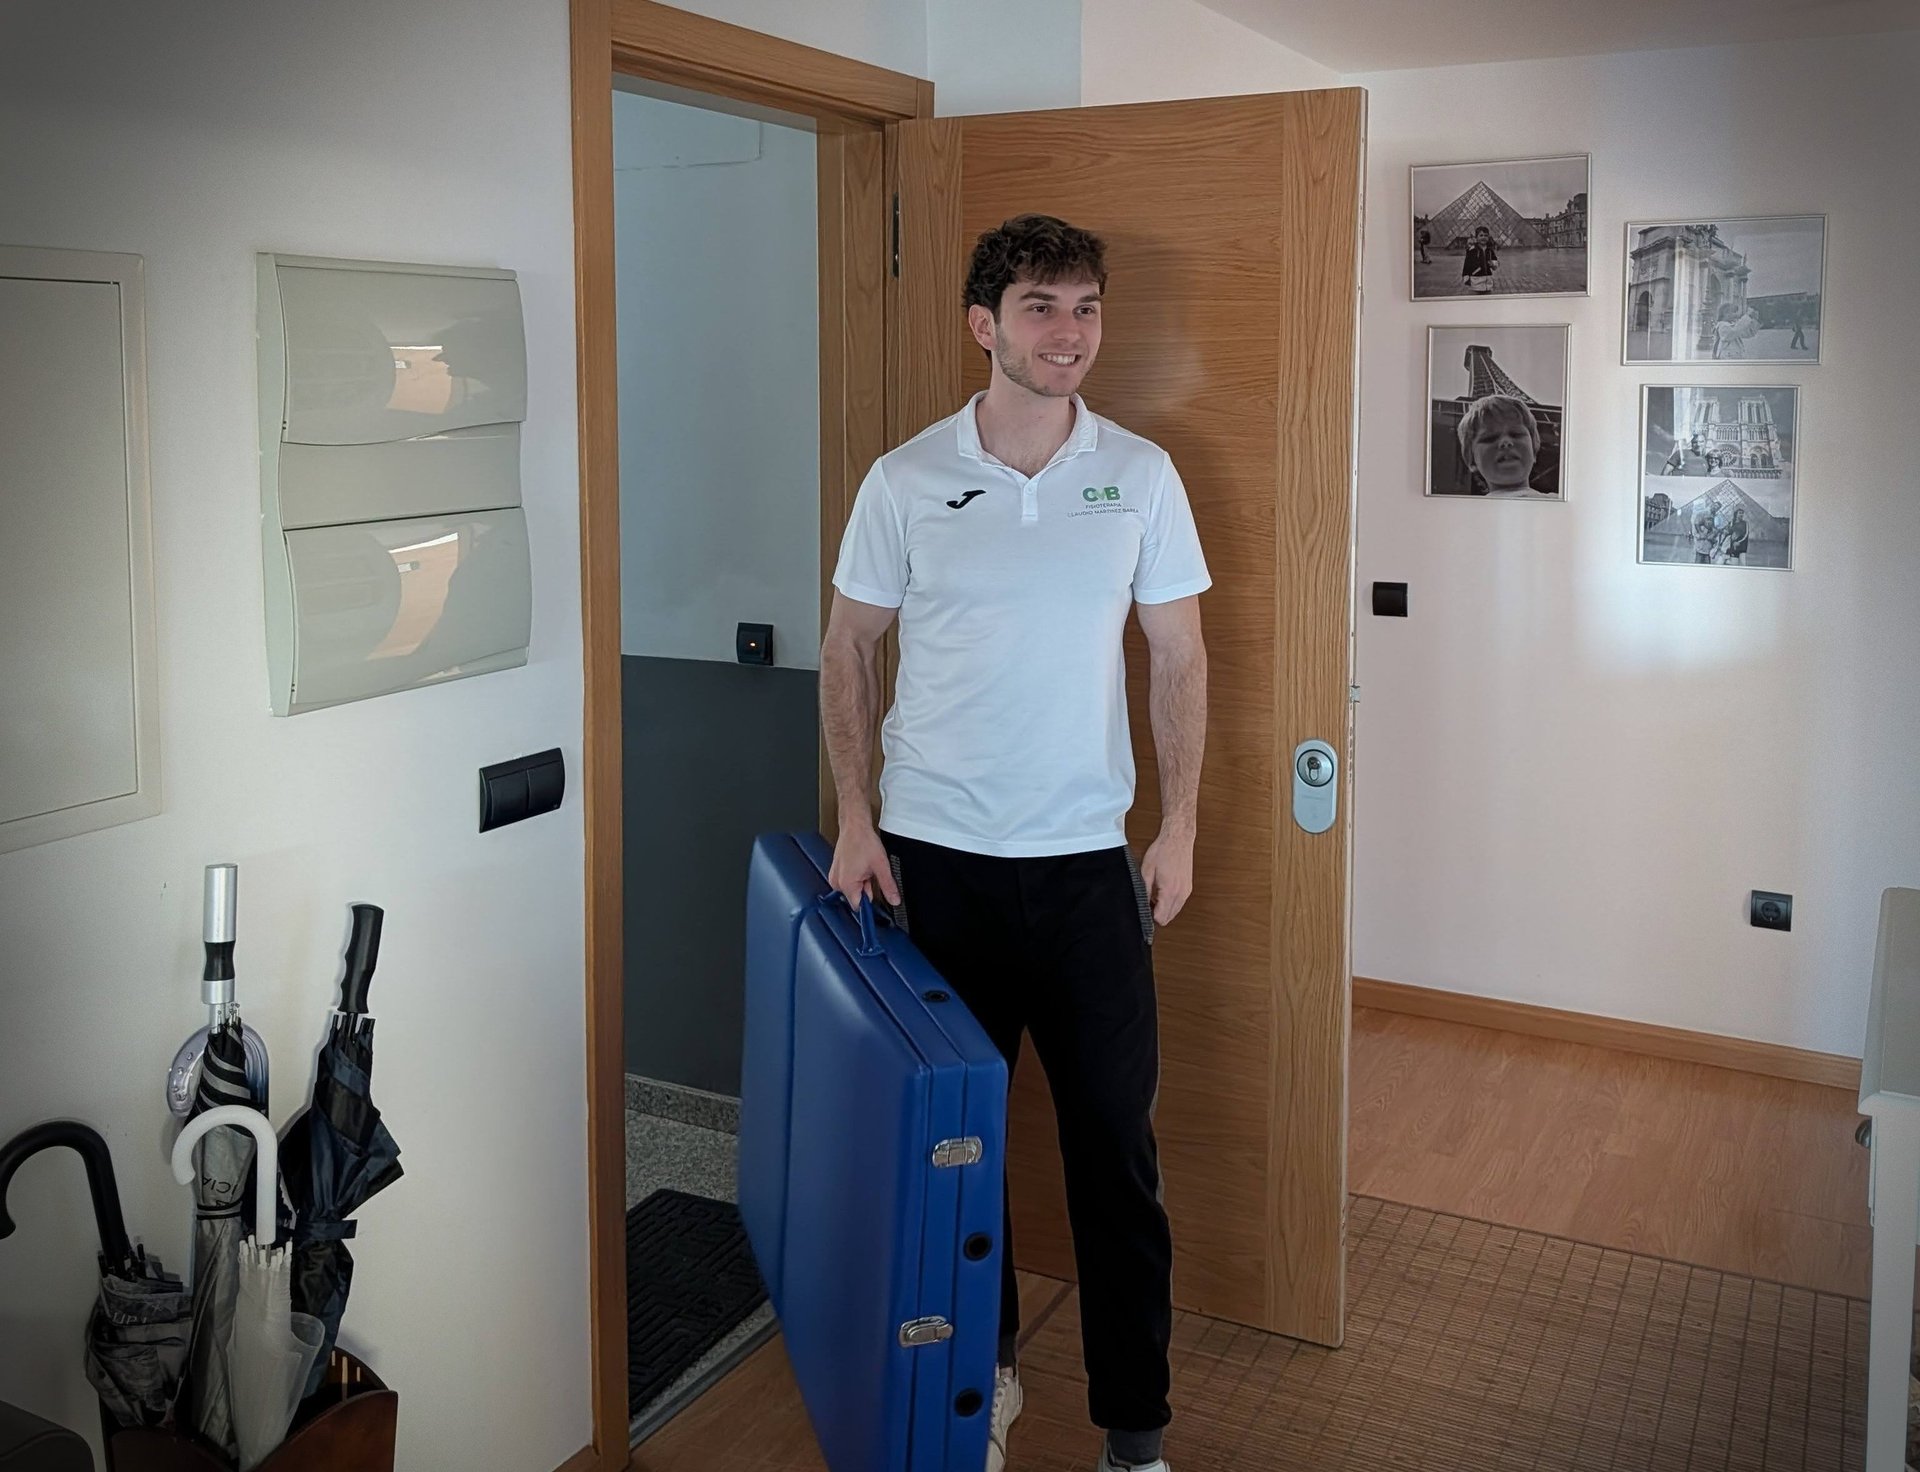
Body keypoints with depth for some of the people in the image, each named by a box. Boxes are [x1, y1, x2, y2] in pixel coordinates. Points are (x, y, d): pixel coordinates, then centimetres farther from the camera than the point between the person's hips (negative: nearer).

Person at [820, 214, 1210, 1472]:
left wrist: (1179, 827, -1)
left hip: (1088, 861, 0)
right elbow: (848, 652, 5)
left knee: (1116, 1141, 4)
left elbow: (1179, 658, 5)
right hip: (935, 855, 0)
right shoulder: (906, 481, -1)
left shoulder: (1140, 474, 1)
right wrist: (856, 820, -3)